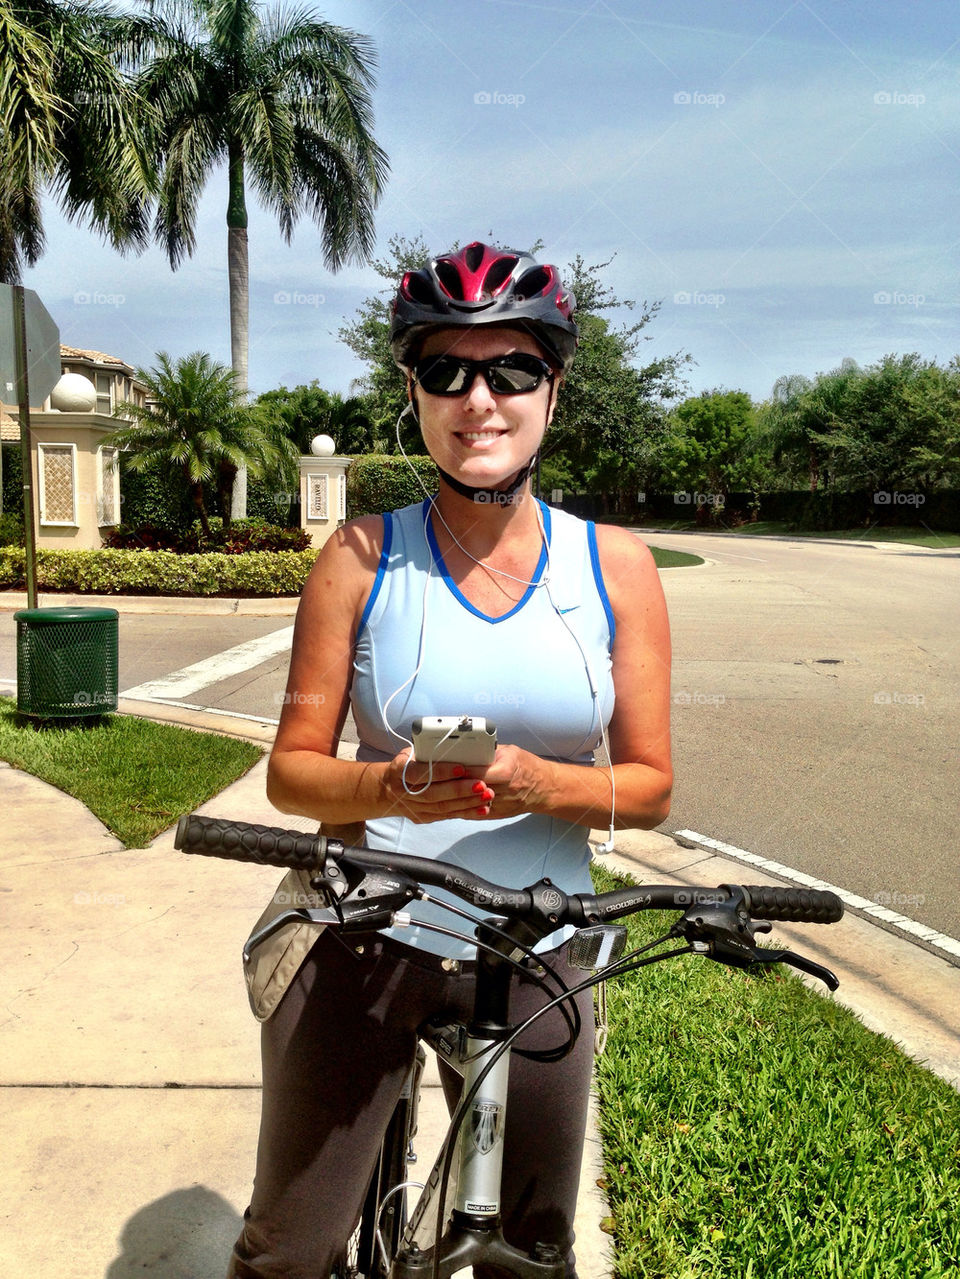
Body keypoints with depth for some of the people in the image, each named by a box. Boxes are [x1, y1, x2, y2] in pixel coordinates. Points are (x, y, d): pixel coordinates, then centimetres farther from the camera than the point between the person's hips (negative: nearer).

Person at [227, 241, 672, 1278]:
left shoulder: (616, 568, -2)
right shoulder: (361, 559, -5)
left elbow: (649, 786, -2)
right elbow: (291, 769, -5)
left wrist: (536, 783, -22)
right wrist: (389, 789, -26)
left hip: (534, 956, 2)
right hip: (361, 941, -1)